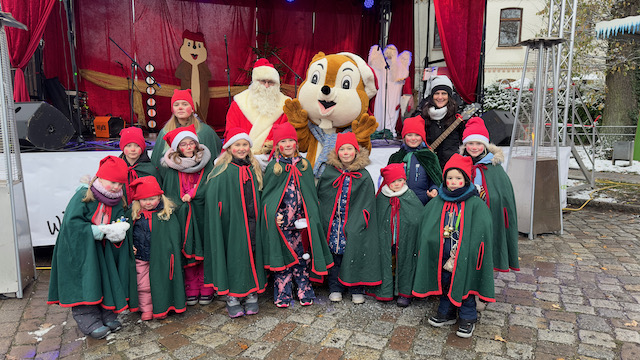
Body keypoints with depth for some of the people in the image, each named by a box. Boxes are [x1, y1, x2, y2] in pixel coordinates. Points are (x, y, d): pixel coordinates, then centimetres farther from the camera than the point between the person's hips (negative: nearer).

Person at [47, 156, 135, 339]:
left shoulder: (118, 202, 3)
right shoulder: (83, 197, -14)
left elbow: (120, 227, 2)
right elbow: (71, 223, -21)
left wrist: (118, 232, -24)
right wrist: (102, 231, -25)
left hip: (102, 251, 5)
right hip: (80, 251, -5)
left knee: (106, 278, 1)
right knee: (87, 281, -13)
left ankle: (107, 313, 12)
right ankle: (87, 318, -4)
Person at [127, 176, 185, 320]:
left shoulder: (167, 214, -8)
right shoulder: (134, 214, 0)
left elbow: (174, 237, -4)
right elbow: (128, 234, 12)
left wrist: (170, 251, -9)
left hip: (160, 258, -2)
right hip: (141, 257, 2)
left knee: (160, 283, 9)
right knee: (142, 285, 9)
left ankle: (161, 308, 25)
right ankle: (146, 310, 24)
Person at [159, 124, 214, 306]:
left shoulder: (206, 164, 4)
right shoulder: (169, 168, 3)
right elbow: (168, 194, 5)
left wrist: (191, 195, -8)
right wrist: (181, 203, -6)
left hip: (203, 215, 0)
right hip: (182, 218, 0)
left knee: (204, 251, 2)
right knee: (187, 253, 3)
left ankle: (206, 290, 15)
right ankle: (191, 290, 17)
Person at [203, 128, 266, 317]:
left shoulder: (253, 169, 11)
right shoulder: (223, 171, -5)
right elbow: (212, 198, -9)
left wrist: (259, 219, 8)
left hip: (252, 223, 5)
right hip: (232, 223, -4)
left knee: (252, 254, 7)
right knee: (234, 256, 0)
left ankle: (251, 296, 19)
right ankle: (232, 299, 13)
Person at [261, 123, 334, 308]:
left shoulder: (305, 165, 8)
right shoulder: (273, 166, 1)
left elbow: (311, 194, 11)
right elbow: (266, 194, 2)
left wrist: (309, 217, 4)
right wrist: (275, 214, -10)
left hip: (302, 222, 2)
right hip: (281, 222, -2)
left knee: (302, 256, 8)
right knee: (283, 257, 3)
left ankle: (304, 292, 21)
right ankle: (283, 294, 17)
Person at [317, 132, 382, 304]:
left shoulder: (363, 176, -4)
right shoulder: (329, 172, 1)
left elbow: (367, 203, 0)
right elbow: (319, 196, 10)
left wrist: (361, 220, -7)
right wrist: (322, 216, 7)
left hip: (354, 223, -2)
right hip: (332, 222, 2)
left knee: (355, 254, 2)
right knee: (334, 254, 9)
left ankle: (356, 289, 19)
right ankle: (335, 288, 25)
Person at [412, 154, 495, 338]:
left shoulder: (476, 205, -9)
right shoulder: (436, 203, 1)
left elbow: (478, 235, -13)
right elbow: (427, 232, 4)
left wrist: (455, 258, -16)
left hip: (464, 258, -3)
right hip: (441, 257, 3)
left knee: (464, 285, 9)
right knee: (445, 284, 16)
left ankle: (467, 319, 28)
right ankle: (446, 314, 35)